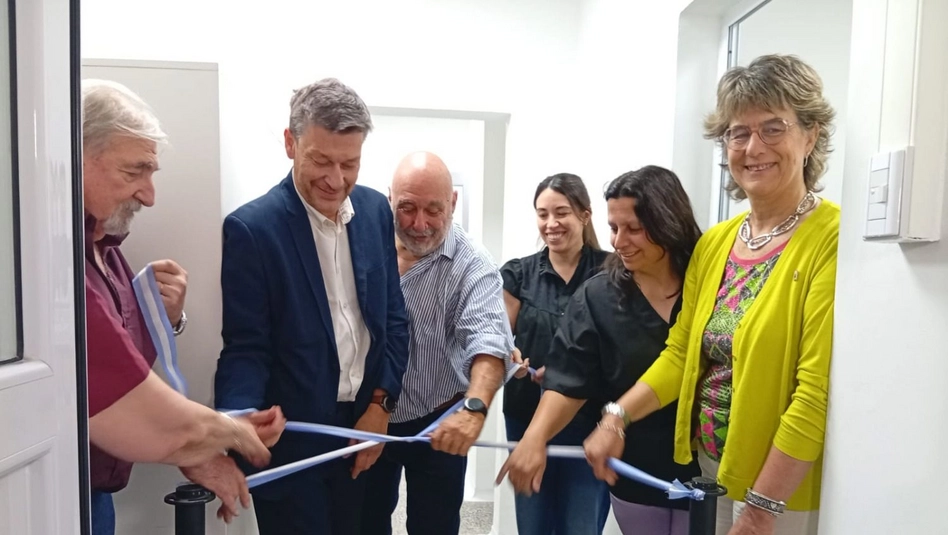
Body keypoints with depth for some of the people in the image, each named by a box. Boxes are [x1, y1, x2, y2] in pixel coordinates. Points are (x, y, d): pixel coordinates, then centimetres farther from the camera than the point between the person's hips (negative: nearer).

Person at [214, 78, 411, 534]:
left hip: (365, 427, 5)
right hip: (291, 443, -4)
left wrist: (382, 403, -2)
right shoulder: (251, 227, -14)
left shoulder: (375, 210, 0)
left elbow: (394, 317, 5)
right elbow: (246, 349, -13)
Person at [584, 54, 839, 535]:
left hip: (784, 489, -6)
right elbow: (680, 354, 5)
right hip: (708, 468, 6)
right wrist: (617, 418, -6)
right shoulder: (713, 243, 4)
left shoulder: (831, 239, -18)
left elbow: (819, 392, -21)